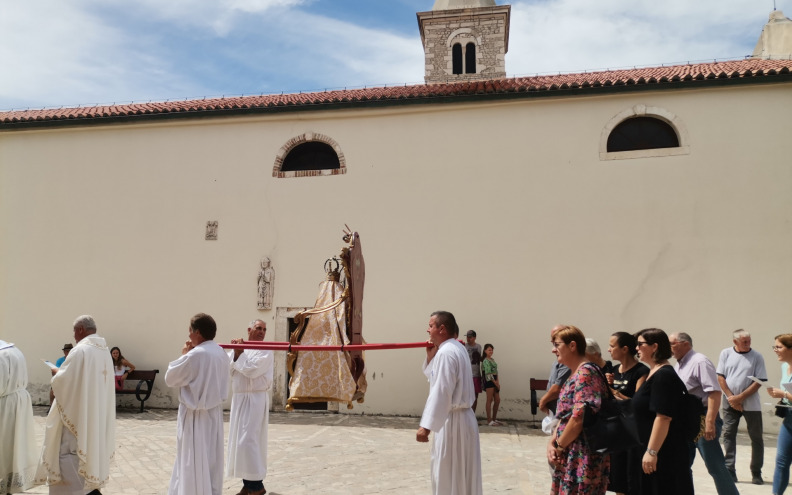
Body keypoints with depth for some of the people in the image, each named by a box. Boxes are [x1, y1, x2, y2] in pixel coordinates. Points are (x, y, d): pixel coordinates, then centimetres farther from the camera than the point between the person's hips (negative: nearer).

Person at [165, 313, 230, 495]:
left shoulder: (195, 355, -22)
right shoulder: (221, 353, 2)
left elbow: (170, 379, -10)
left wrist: (183, 355, 0)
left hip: (195, 415, -7)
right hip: (214, 412, 7)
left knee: (193, 463, 4)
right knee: (211, 460, 16)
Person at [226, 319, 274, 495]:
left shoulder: (265, 351, -7)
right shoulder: (237, 348, 11)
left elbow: (252, 370, -19)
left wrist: (240, 354, -10)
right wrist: (235, 353, -12)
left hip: (255, 399, -7)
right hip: (238, 399, 7)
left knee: (249, 440, -10)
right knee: (240, 439, 9)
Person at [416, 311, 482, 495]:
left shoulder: (446, 352, -19)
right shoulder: (455, 348, 12)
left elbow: (441, 393, -25)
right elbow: (434, 377, 22)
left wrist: (426, 426, -26)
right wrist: (430, 357, 7)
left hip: (452, 421, -10)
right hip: (462, 418, 10)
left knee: (448, 476, 2)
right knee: (461, 474, 18)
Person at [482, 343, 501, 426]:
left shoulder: (492, 360, 16)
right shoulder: (486, 361, -10)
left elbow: (496, 372, 16)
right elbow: (488, 373, -16)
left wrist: (498, 382, 4)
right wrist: (495, 382, -15)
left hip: (494, 381, 9)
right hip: (489, 382, -9)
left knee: (497, 400, 10)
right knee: (490, 400, -5)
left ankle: (494, 418, 21)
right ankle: (489, 420, 0)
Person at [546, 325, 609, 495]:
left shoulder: (586, 373, -17)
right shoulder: (575, 374, 13)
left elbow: (579, 419, -23)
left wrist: (559, 447, -11)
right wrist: (551, 443, 2)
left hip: (583, 456, -9)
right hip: (570, 455, 9)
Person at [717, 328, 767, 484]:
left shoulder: (757, 357, -3)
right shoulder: (726, 353, 2)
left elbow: (759, 382, -6)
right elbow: (720, 377, 2)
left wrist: (740, 397, -12)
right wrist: (730, 397, -7)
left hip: (751, 404, -1)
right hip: (730, 403, 1)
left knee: (756, 438, 5)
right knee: (728, 435, 0)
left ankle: (756, 474, 17)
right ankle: (730, 471, 6)